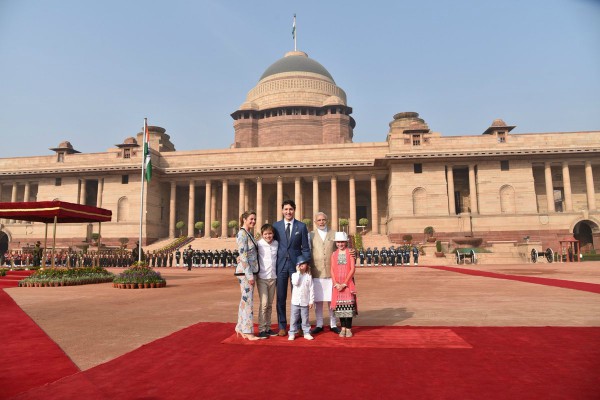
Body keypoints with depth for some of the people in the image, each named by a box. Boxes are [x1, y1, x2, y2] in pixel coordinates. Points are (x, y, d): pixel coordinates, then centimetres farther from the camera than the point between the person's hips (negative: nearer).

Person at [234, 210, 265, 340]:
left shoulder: (248, 234, 15)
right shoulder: (242, 234, -14)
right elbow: (243, 256, -18)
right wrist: (250, 275, -20)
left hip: (249, 272, 9)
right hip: (245, 272, -9)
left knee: (245, 301, 14)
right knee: (247, 301, -4)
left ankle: (240, 328, 24)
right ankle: (248, 332, 3)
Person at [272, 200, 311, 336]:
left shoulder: (302, 226, 3)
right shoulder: (276, 226, 5)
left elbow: (305, 248, 4)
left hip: (296, 264, -1)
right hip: (280, 264, 1)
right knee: (281, 297, 7)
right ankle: (282, 326, 18)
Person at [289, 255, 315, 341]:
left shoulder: (308, 276, 1)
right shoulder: (294, 275, 0)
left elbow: (311, 289, 2)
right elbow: (295, 282, -22)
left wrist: (311, 301, -1)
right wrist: (298, 272, -17)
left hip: (305, 302, 0)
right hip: (295, 301, 0)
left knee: (305, 318, 8)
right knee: (293, 318, 5)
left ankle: (306, 333, 19)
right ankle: (292, 333, 15)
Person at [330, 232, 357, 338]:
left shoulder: (350, 253, 0)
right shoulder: (334, 254, 8)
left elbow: (352, 269, -6)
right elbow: (332, 270, 5)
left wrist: (344, 283, -11)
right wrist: (336, 283, -7)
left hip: (348, 283, -2)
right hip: (337, 284, 3)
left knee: (348, 304, -4)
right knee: (339, 305, 4)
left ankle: (348, 328, 6)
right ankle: (343, 328, 15)